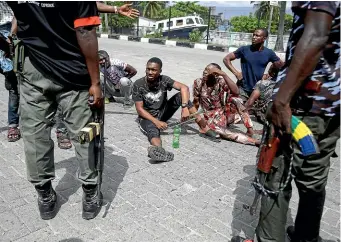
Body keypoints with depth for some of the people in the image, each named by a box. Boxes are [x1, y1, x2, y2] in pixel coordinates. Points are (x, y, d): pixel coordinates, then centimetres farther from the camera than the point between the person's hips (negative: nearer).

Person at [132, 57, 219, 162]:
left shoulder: (164, 80, -12)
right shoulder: (138, 85, -17)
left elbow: (184, 87, -22)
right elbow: (139, 109, -17)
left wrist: (184, 107, -38)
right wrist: (156, 122, -30)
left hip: (163, 112, 3)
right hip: (148, 117, -3)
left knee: (181, 96, -18)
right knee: (153, 131, -38)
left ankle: (204, 127, -21)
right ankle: (159, 150, -74)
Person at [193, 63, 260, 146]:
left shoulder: (220, 82, -9)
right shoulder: (198, 83, -6)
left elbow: (235, 92, -29)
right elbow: (195, 103, 3)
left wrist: (224, 74, -34)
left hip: (224, 114, 1)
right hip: (211, 118, -1)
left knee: (233, 98, -28)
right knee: (221, 132, -35)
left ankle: (250, 129, -25)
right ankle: (253, 140, -33)